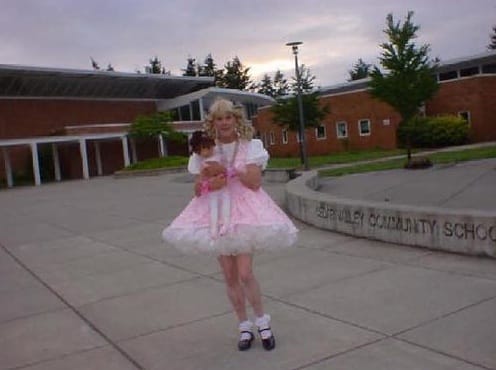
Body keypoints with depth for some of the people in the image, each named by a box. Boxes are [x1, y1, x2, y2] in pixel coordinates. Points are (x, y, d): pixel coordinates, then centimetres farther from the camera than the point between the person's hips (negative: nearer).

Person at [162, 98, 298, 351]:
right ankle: (245, 327, 22)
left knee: (245, 274, -11)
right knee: (229, 276, 6)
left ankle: (262, 321, 13)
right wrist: (209, 185, -16)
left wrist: (230, 169, -17)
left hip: (245, 210, -3)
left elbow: (255, 182, -9)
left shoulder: (250, 146, -1)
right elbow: (197, 190, 5)